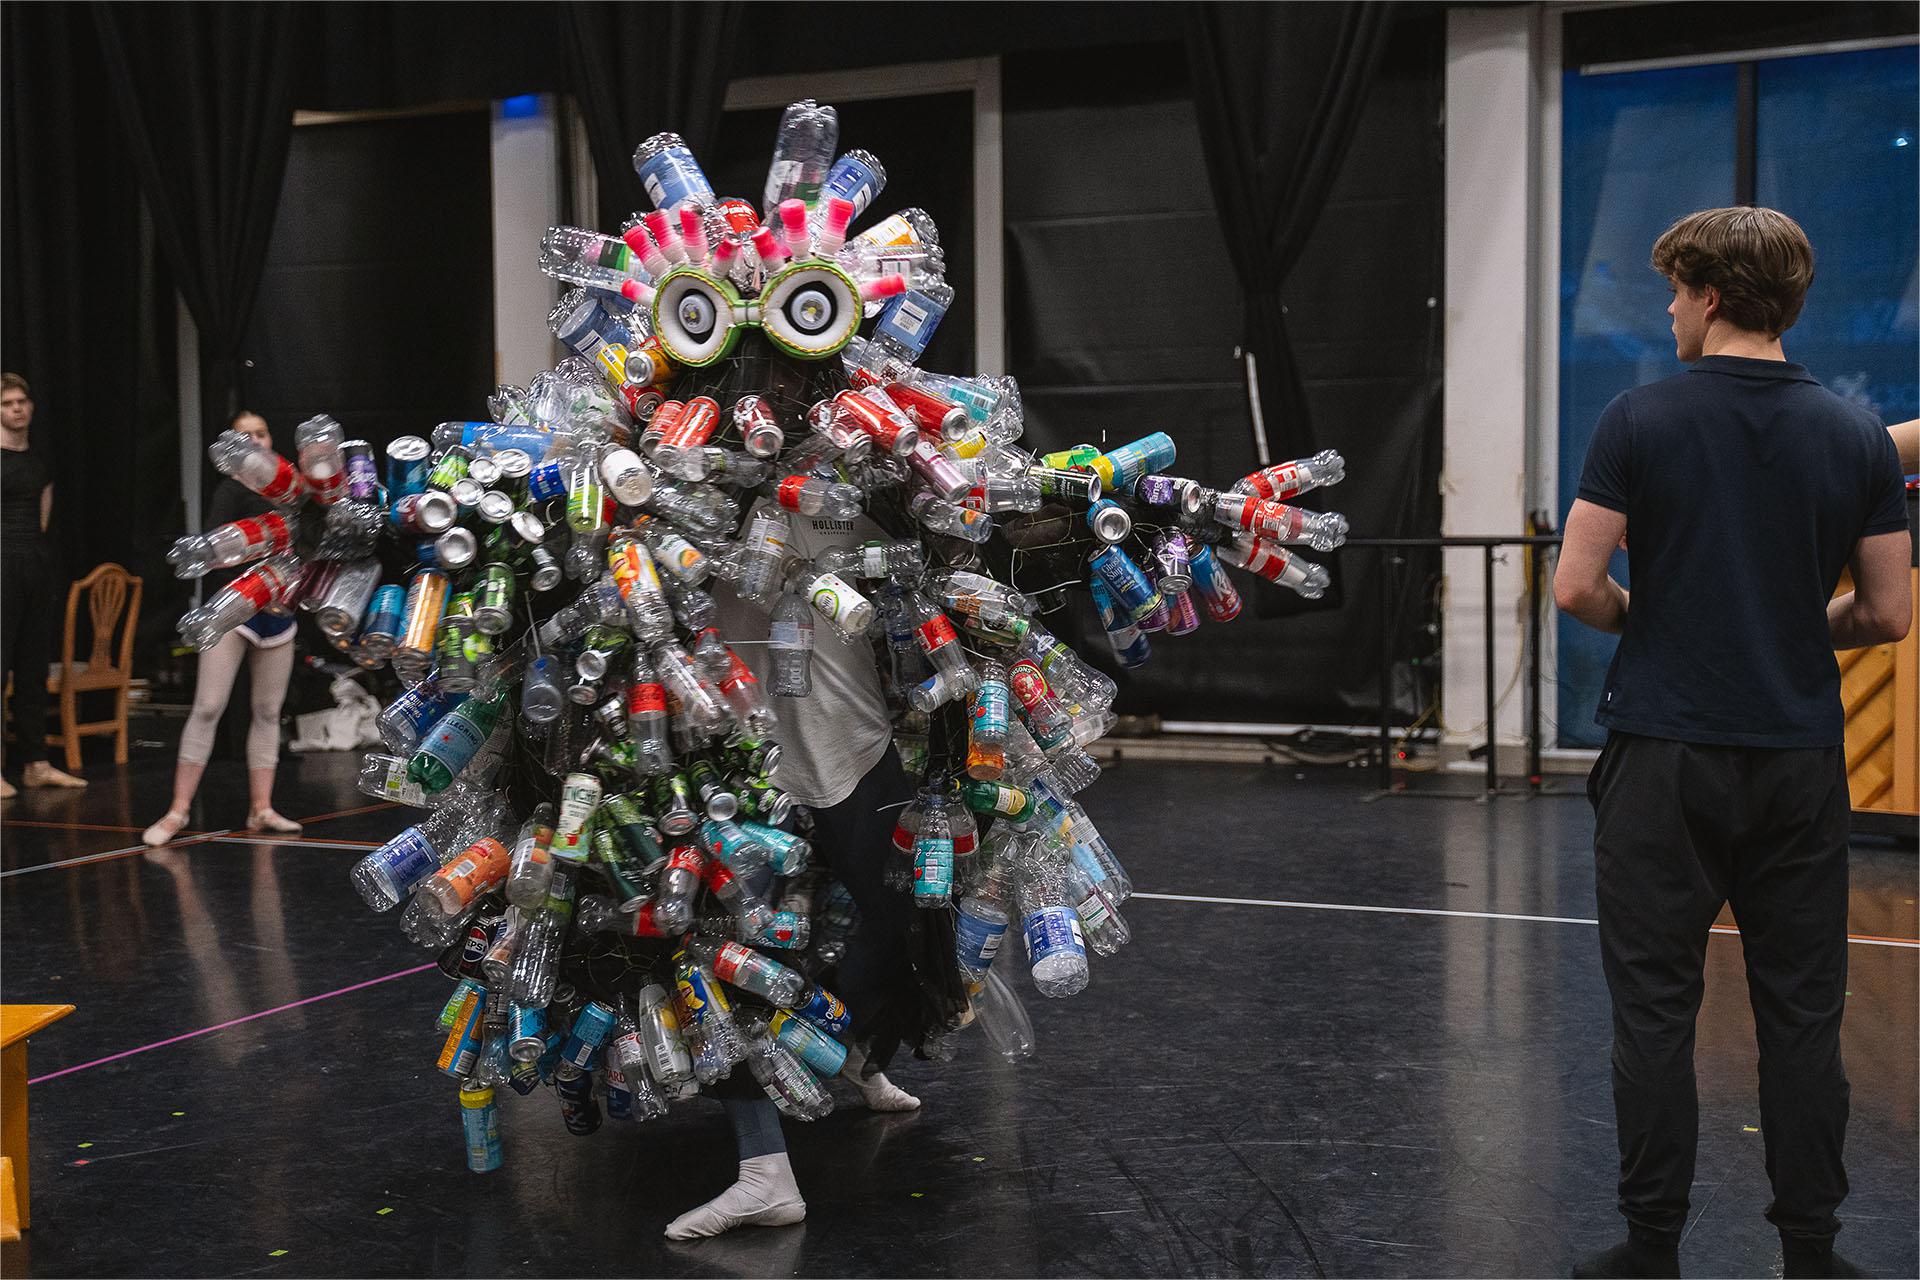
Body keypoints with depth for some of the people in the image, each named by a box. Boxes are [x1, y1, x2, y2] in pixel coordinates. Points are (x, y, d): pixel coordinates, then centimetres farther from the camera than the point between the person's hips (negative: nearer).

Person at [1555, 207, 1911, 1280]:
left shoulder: (1641, 421, -7)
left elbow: (1577, 587, -10)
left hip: (1665, 753, -2)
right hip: (1799, 758, 3)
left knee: (1657, 1010, 5)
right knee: (1802, 1012, 10)